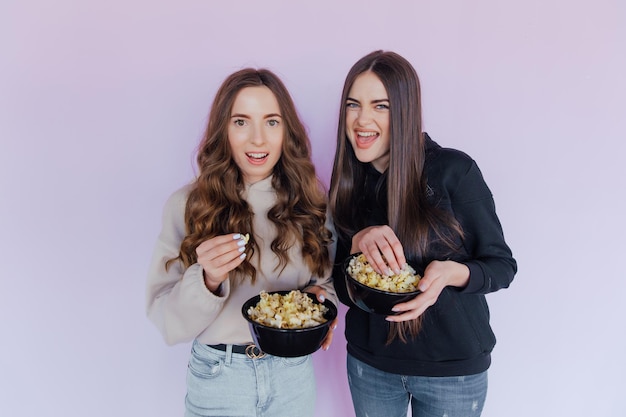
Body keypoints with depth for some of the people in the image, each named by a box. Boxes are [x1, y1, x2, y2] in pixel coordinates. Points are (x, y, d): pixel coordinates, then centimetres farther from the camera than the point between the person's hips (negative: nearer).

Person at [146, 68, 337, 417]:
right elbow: (167, 319, -11)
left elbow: (327, 278, 7)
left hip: (294, 371, 3)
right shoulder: (187, 205, -12)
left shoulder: (311, 200, -5)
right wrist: (207, 280, -29)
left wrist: (321, 295, -15)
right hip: (219, 374, -2)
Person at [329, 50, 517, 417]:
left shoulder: (454, 171, -16)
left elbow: (502, 265, -9)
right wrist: (357, 244, -23)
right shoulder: (348, 182, -4)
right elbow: (341, 288, -2)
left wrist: (451, 273, -30)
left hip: (453, 369, -3)